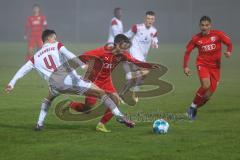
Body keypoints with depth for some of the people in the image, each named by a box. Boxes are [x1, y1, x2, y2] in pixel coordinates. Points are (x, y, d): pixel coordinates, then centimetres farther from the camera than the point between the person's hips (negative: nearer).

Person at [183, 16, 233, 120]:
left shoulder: (218, 34, -7)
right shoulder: (196, 39, -5)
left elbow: (229, 43, -1)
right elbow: (187, 52, 6)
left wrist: (229, 52, -23)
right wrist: (185, 66, -5)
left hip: (215, 66, 2)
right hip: (202, 64, -2)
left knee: (209, 93, -2)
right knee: (205, 85, -27)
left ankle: (195, 108, 20)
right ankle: (193, 106, -8)